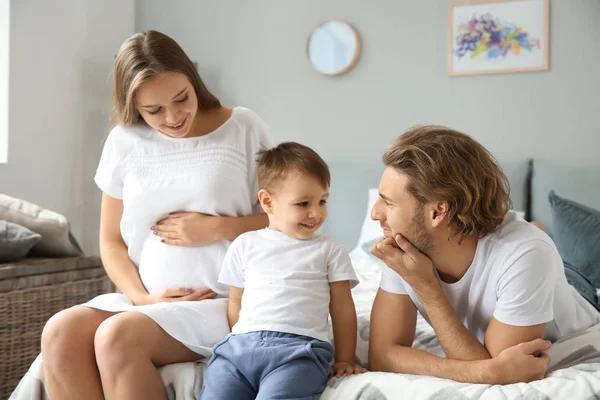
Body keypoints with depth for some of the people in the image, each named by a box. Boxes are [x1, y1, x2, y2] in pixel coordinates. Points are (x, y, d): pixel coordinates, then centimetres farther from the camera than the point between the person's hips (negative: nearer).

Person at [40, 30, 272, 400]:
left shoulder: (244, 128, 0)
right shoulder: (125, 141, 7)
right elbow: (112, 241, 10)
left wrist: (217, 228, -13)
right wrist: (141, 296, -7)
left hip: (224, 302, -3)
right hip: (148, 302, 4)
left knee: (118, 336, -28)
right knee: (60, 333, -23)